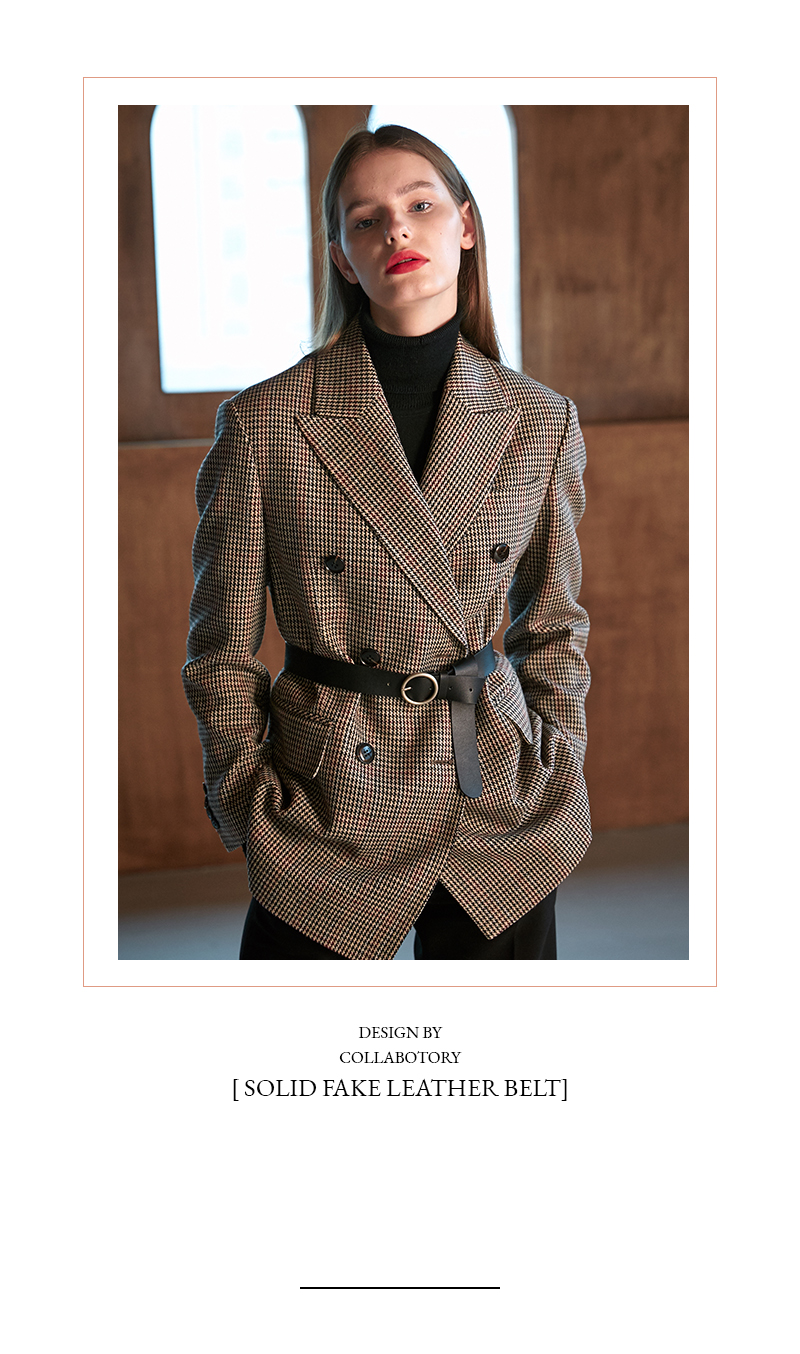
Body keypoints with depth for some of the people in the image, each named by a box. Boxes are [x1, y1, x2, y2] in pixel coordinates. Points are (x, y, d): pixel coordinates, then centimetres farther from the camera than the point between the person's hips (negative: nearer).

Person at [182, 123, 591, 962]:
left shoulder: (540, 423, 1)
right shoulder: (263, 425, -7)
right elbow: (222, 656, 0)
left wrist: (560, 781, 7)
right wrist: (255, 814, -2)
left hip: (506, 818, 2)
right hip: (330, 819, -2)